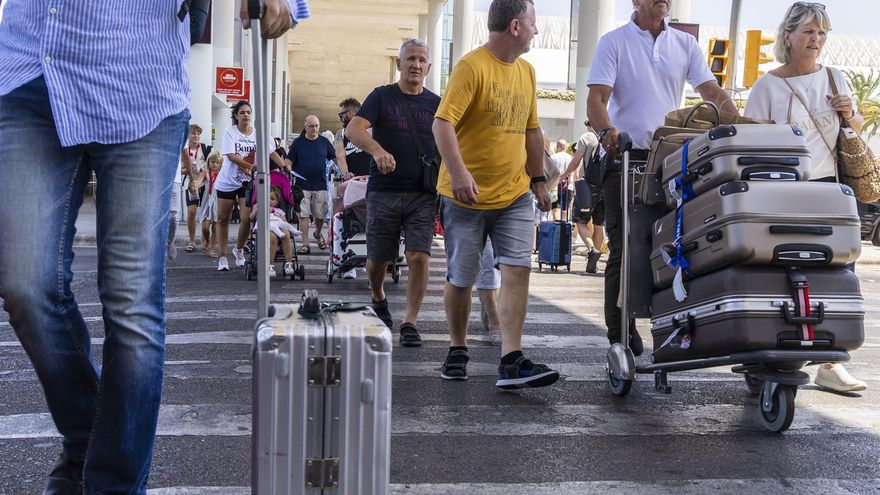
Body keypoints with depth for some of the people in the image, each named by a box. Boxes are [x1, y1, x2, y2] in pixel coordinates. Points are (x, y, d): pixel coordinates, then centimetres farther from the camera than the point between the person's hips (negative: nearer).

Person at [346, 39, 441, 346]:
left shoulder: (436, 104, 10)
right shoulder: (382, 96, 4)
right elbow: (353, 129, -11)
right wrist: (377, 150, -31)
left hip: (422, 194, 1)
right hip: (383, 191, -1)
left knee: (419, 256, -10)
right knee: (378, 259, 8)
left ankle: (410, 322, -1)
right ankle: (378, 298, 39)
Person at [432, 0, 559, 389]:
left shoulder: (526, 71, 13)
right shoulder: (472, 66, -10)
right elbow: (443, 123, -19)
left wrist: (538, 179, 19)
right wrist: (458, 172, -31)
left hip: (514, 195, 6)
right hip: (467, 196, -5)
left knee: (518, 270, -8)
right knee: (461, 279, 5)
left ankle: (511, 362, -7)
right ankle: (457, 350, 26)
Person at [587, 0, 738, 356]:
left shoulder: (685, 44, 15)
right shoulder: (614, 42, 4)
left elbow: (713, 92, 7)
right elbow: (596, 97, -7)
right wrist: (607, 131, -28)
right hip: (626, 158, -3)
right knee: (624, 250, -4)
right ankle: (621, 337, 2)